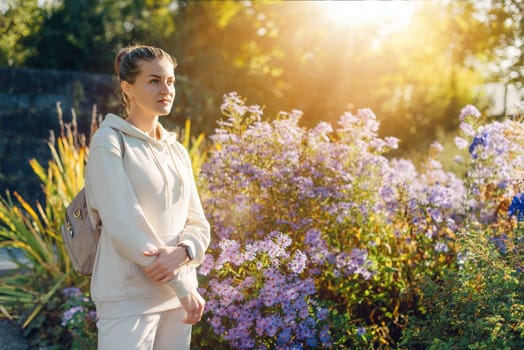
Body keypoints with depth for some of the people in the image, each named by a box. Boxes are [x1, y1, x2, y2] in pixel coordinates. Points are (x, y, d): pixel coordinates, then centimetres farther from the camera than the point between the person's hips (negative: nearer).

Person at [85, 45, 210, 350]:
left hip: (177, 294, 6)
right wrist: (184, 286, -16)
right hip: (129, 296, -6)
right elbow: (124, 225, -16)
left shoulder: (178, 152, 13)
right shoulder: (110, 142, -6)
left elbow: (198, 224, 8)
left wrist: (182, 252, -15)